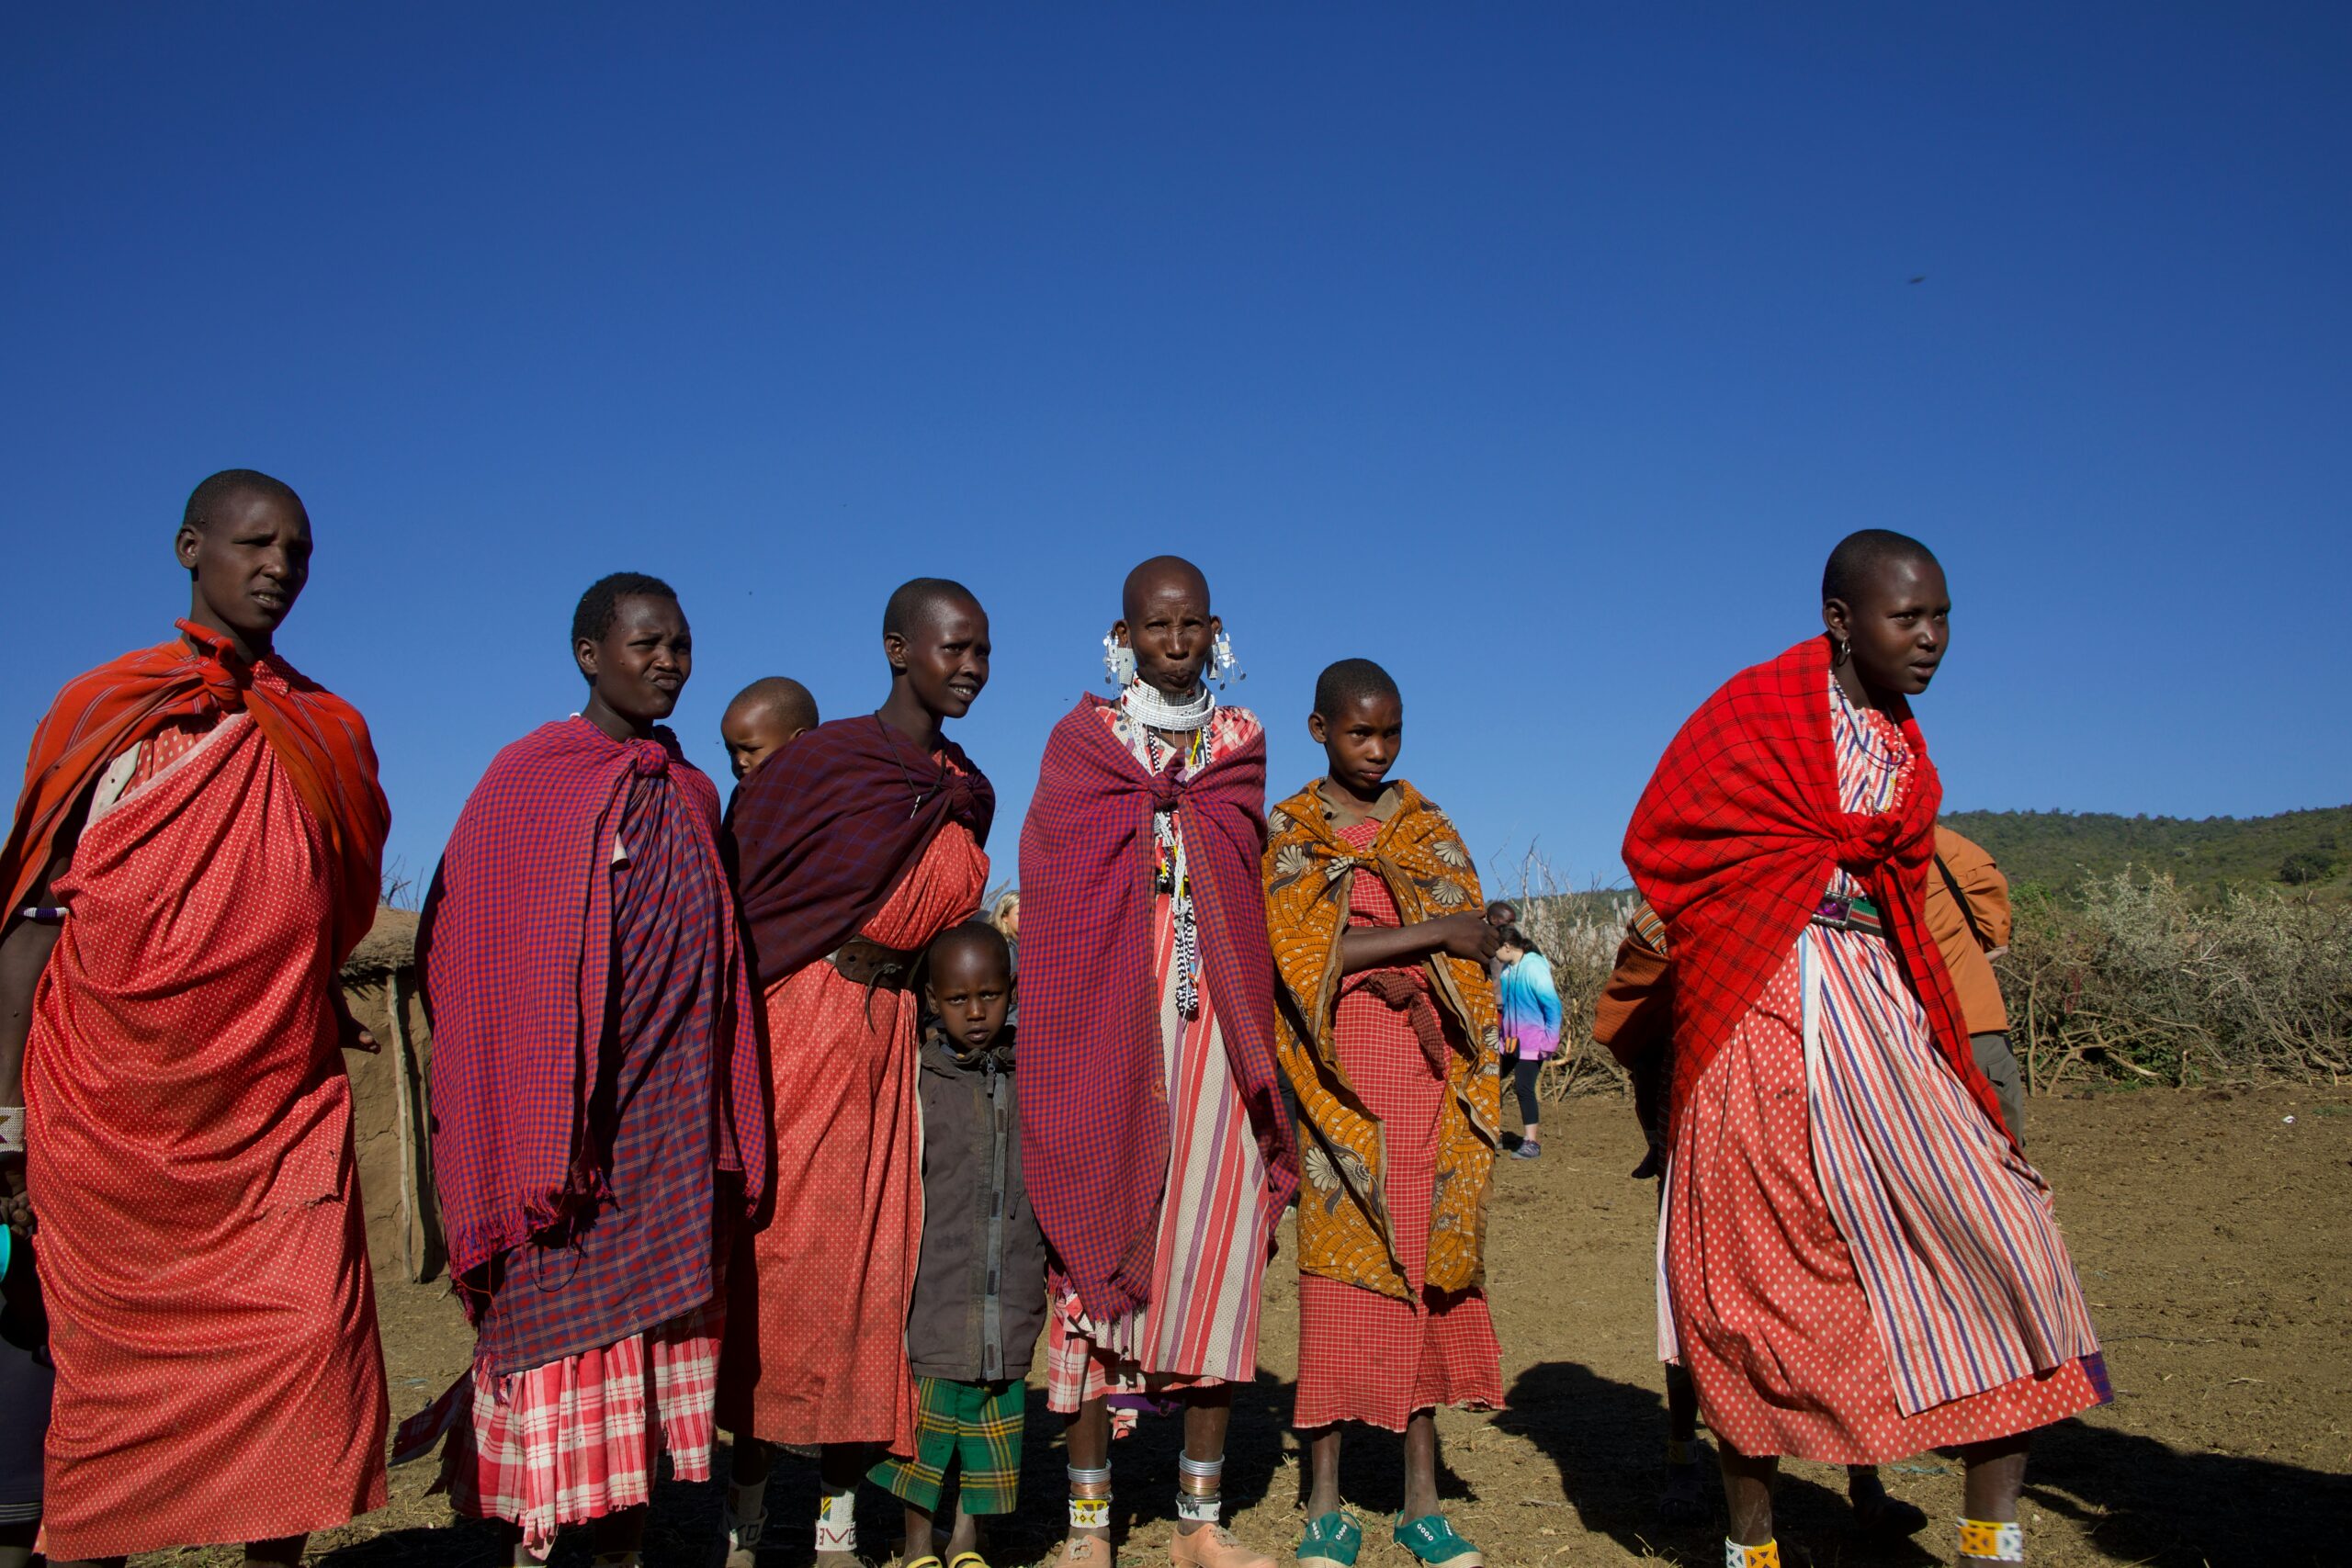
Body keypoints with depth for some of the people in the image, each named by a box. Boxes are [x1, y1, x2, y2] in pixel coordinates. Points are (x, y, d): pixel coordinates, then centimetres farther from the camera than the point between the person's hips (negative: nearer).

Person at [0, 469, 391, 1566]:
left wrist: (303, 1027, 9)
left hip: (283, 1115, 2)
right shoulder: (104, 713, 6)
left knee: (307, 1347, -8)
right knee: (110, 1370, 4)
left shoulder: (328, 735, 12)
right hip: (110, 1113, -1)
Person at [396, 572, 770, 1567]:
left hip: (670, 1126, 5)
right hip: (565, 1121, -4)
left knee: (651, 1334, 8)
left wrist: (728, 1131, 11)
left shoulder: (691, 795, 12)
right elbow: (467, 956, -4)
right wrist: (531, 1141, -10)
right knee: (556, 1325, -1)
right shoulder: (527, 780, -2)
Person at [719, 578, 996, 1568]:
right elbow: (740, 905, -4)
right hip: (797, 1031, -4)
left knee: (870, 1264, 5)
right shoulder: (819, 761, -5)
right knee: (776, 1256, -2)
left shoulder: (971, 798, 10)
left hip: (892, 1041, 5)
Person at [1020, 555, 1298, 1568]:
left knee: (1218, 1231, 0)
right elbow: (1050, 889, 3)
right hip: (1109, 1022, -2)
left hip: (1216, 1023, 2)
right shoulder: (1082, 740, 7)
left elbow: (1252, 882, 15)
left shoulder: (1241, 741, 14)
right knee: (1102, 1227, -3)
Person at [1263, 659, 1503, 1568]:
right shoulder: (1285, 832, 5)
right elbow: (1303, 952, -10)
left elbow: (1468, 956, 7)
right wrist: (1426, 932, -12)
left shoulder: (1430, 830, 13)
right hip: (1341, 1074, -2)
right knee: (1336, 1268, -2)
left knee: (1425, 1269, 3)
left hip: (1425, 1071, 3)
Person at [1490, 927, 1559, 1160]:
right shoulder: (1507, 968, 6)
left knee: (1523, 1088, -9)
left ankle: (1532, 1143, -1)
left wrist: (1550, 1042, -19)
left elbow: (1553, 1005, -18)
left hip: (1532, 1041, -8)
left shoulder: (1534, 967, -18)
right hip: (1509, 1040, 8)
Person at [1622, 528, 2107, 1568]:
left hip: (1877, 1012, 6)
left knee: (2003, 1243, -2)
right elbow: (1657, 842, -2)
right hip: (1765, 1015, -6)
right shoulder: (1756, 710, -3)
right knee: (1763, 1281, 0)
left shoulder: (1905, 749, 16)